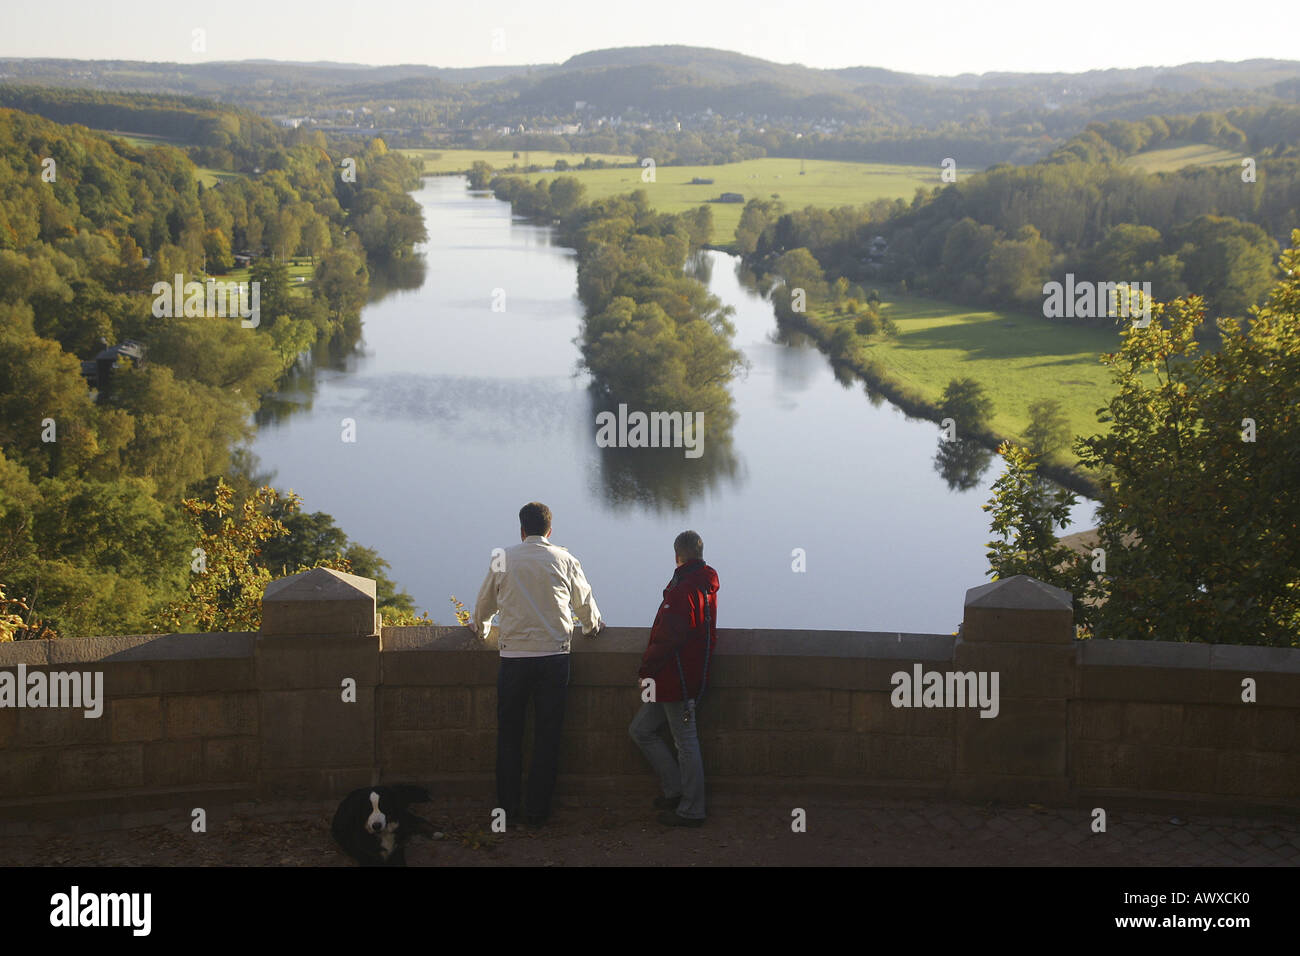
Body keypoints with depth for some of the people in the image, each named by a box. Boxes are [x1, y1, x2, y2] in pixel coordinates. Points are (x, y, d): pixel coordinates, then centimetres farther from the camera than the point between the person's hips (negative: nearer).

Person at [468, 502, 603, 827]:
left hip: (513, 656, 0)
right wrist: (592, 626, 40)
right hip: (553, 654, 0)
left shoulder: (503, 559, 3)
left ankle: (507, 807, 12)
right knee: (547, 736, 7)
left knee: (509, 734, 10)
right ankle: (537, 809, 9)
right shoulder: (564, 560, 4)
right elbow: (584, 602, 18)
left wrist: (480, 627, 39)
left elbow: (485, 602, 16)